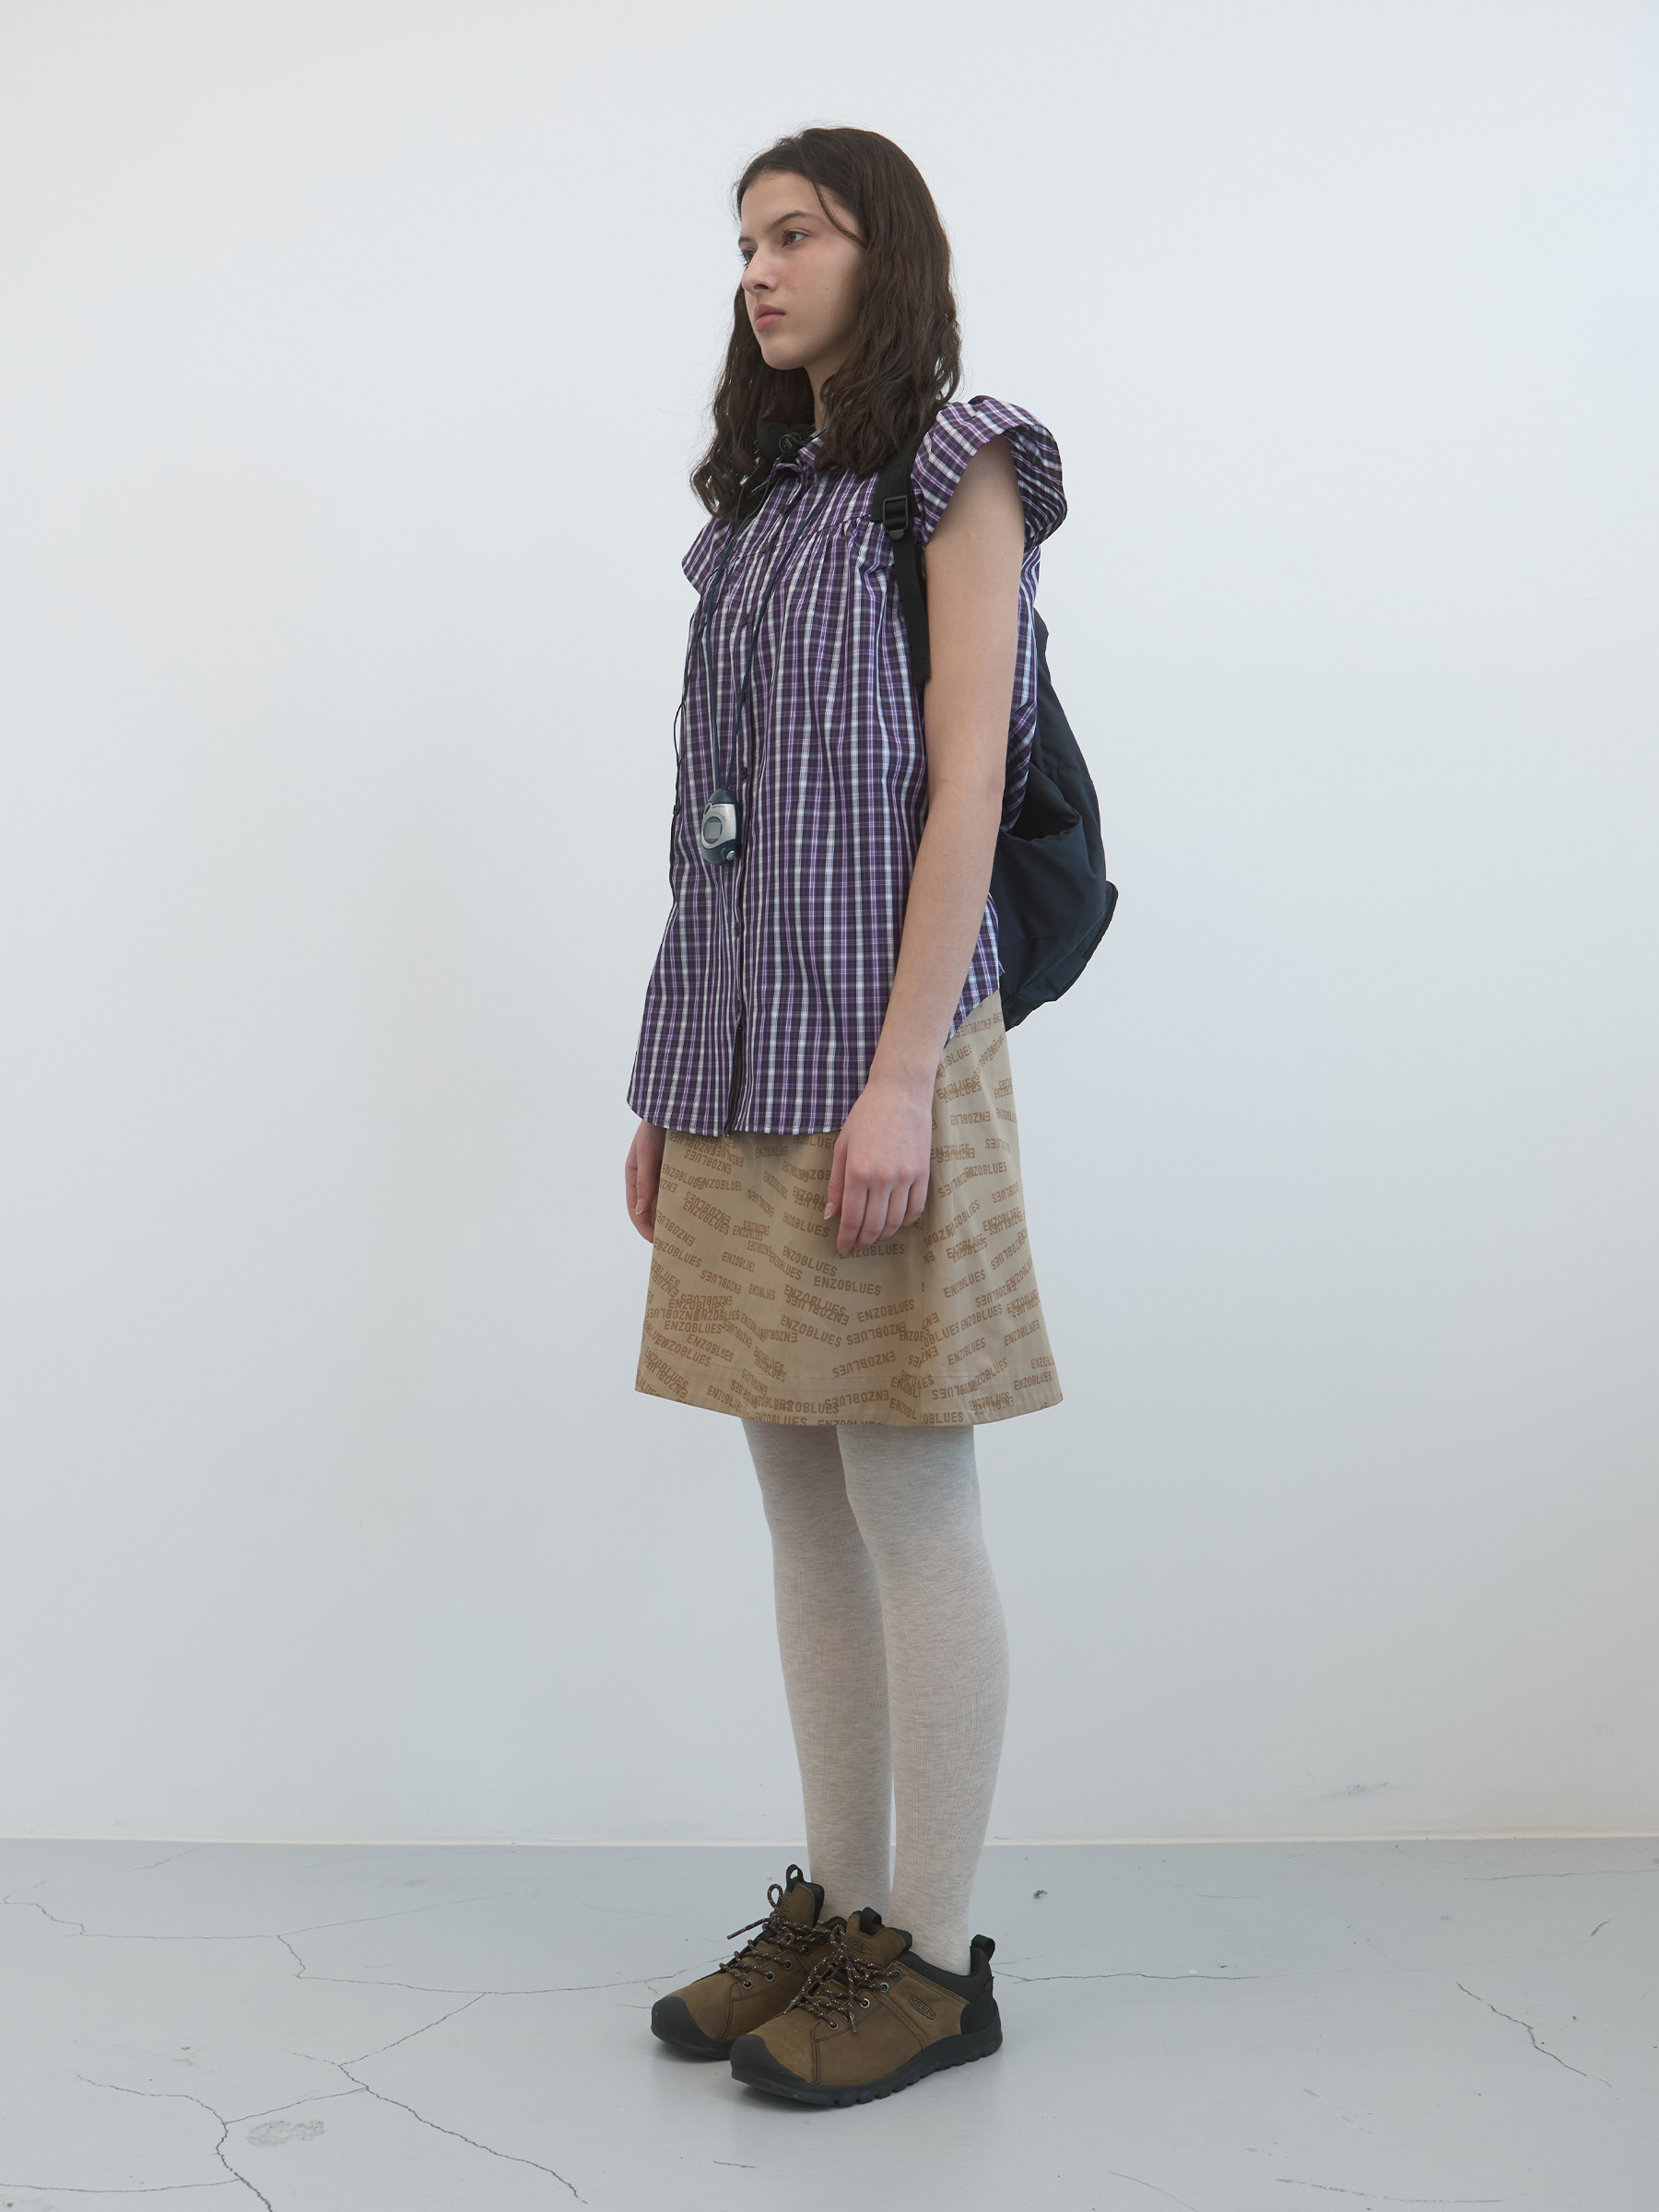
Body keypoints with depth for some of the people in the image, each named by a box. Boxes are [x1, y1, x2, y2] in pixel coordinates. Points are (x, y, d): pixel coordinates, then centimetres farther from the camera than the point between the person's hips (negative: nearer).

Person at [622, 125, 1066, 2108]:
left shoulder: (957, 470, -1)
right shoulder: (761, 501, 19)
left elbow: (966, 783, -10)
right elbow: (724, 830, 16)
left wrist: (904, 1079, -18)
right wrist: (673, 1081, 13)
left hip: (875, 1053, -7)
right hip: (745, 1057, 7)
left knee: (911, 1515, -2)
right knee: (804, 1512, 10)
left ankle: (933, 1959, 9)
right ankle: (835, 1908, 21)